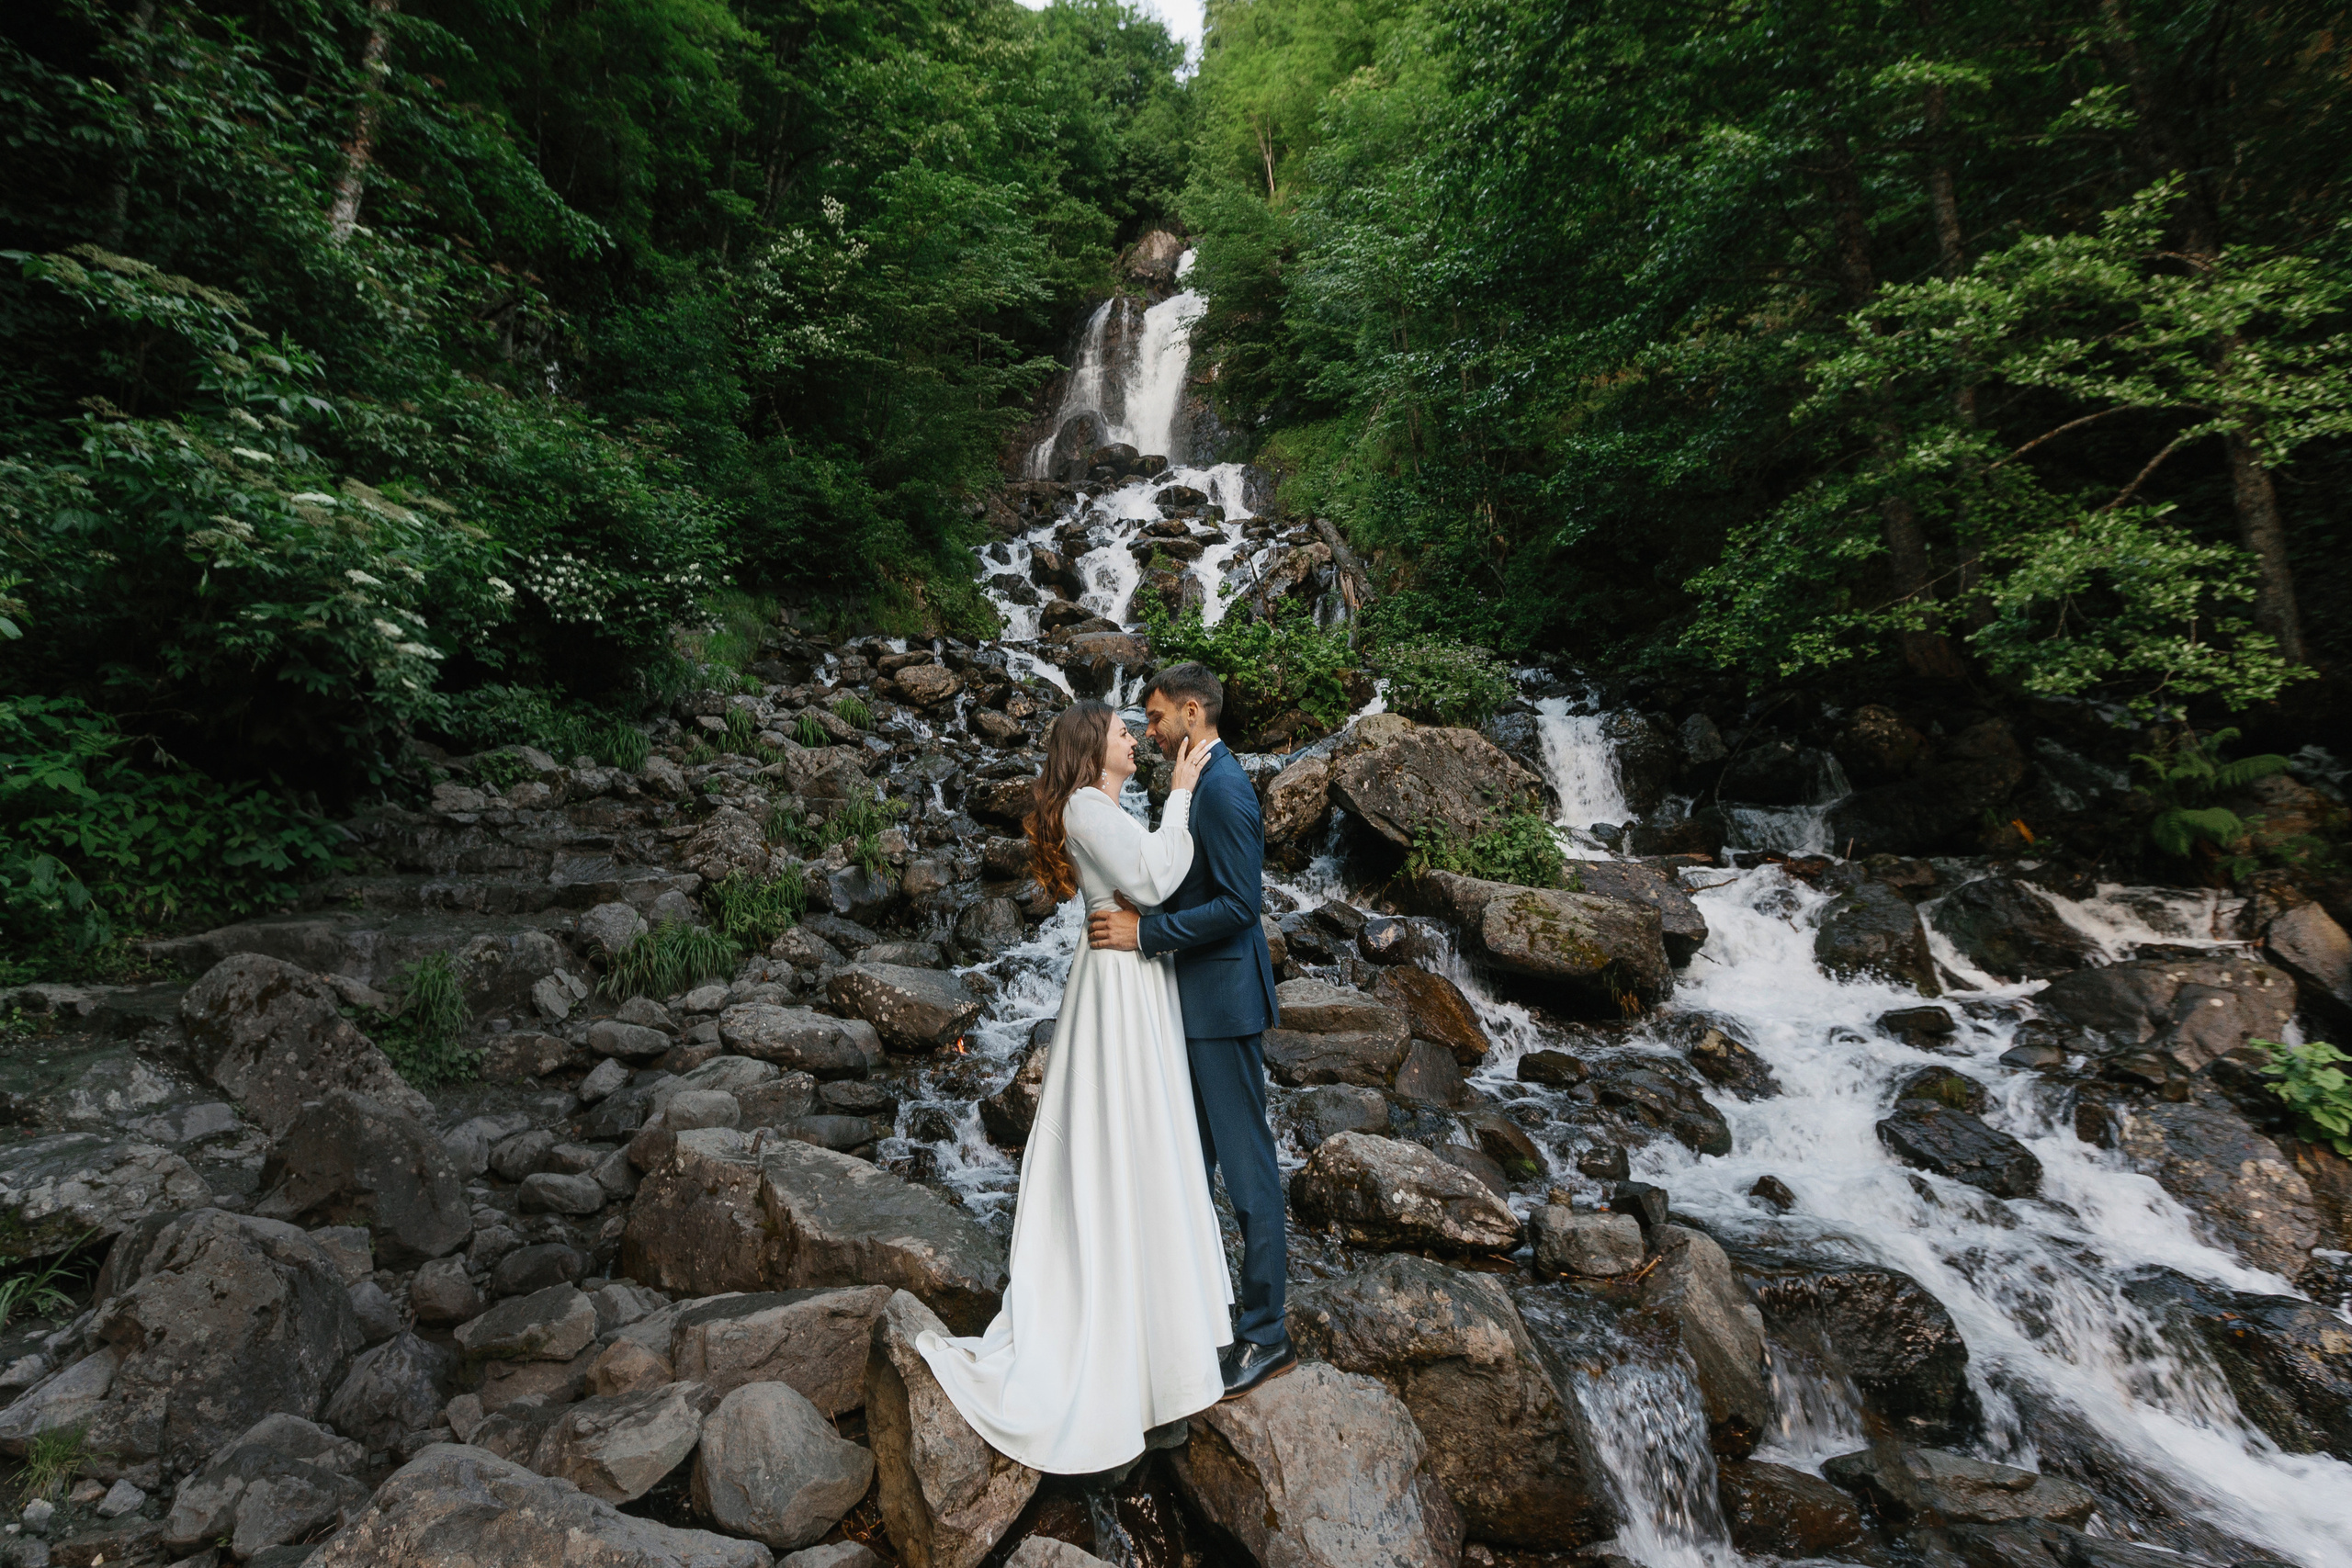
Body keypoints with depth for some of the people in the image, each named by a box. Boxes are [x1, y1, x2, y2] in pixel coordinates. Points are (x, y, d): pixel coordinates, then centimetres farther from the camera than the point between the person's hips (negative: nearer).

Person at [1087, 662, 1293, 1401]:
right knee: (1189, 1152, 21)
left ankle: (1266, 1334, 16)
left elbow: (1240, 902, -25)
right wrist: (1139, 912, 8)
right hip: (1201, 995, 10)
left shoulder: (1222, 786, -19)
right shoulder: (1204, 780, 13)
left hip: (1222, 995, -10)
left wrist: (1144, 933, -22)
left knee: (1245, 1160, 1)